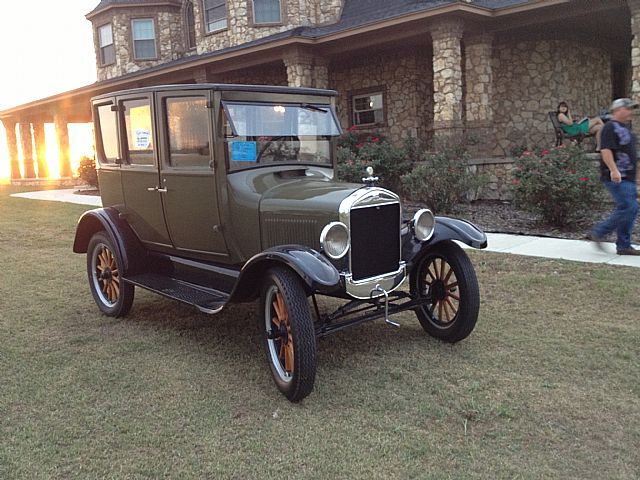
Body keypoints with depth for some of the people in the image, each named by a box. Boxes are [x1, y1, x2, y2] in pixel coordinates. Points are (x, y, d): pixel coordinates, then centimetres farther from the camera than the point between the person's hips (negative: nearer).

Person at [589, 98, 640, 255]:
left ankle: (623, 246, 14)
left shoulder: (625, 128, 19)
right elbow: (606, 150, -22)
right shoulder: (611, 127, -11)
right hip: (617, 178, -10)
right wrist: (614, 170, -31)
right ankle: (598, 232, -3)